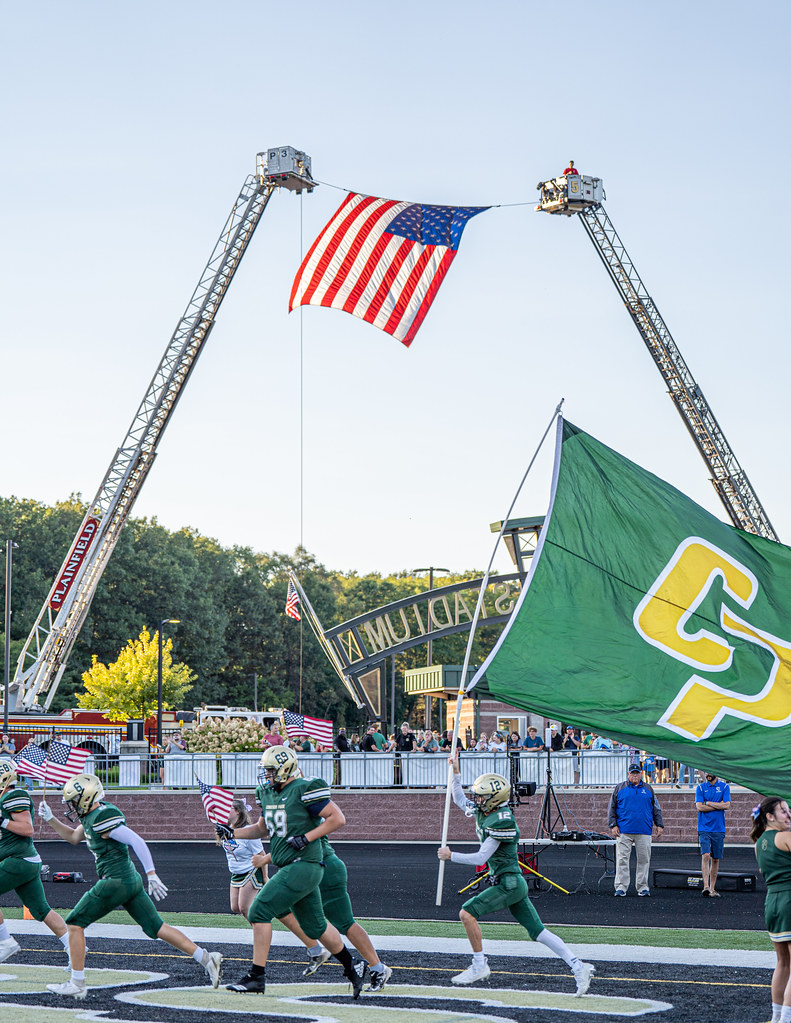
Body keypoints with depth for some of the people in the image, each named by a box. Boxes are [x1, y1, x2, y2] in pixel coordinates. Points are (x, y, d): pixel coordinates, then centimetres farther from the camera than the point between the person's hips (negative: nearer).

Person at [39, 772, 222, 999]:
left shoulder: (102, 818, -16)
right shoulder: (92, 815, 14)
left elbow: (137, 841, -22)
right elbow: (73, 837, 32)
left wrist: (151, 875, -23)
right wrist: (50, 819, 21)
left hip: (116, 882, -10)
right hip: (131, 880, 10)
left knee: (74, 924, 0)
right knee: (156, 927, 10)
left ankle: (76, 984, 2)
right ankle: (206, 959, 5)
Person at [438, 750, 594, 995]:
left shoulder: (502, 822, -19)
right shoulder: (483, 811, 8)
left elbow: (481, 858, -19)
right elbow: (460, 800, 26)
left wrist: (450, 856, -9)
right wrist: (455, 771, 17)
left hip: (509, 883, -9)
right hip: (512, 884, 9)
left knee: (467, 913, -11)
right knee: (537, 930, 5)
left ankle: (479, 965, -2)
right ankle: (578, 967, 1)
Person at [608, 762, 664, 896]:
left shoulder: (648, 789, 15)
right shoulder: (620, 788, 10)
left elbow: (656, 809, 18)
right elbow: (612, 808, 9)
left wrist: (659, 825, 9)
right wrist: (613, 825, -1)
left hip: (644, 831, 2)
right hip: (624, 831, -2)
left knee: (644, 860, 2)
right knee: (622, 859, -6)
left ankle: (643, 887, 9)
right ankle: (621, 887, -5)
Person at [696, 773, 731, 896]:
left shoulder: (724, 787, 6)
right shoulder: (700, 787, 5)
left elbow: (726, 805, -7)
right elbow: (699, 807, -7)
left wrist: (707, 803, -7)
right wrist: (718, 805, -6)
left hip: (719, 829, 1)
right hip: (704, 829, -1)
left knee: (715, 859, 5)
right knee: (705, 855, -16)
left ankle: (712, 888, 12)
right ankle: (706, 886, -18)